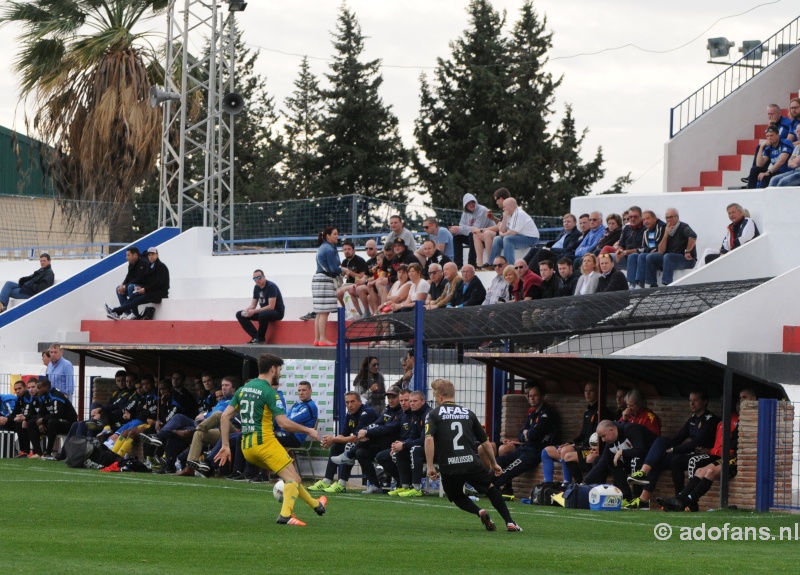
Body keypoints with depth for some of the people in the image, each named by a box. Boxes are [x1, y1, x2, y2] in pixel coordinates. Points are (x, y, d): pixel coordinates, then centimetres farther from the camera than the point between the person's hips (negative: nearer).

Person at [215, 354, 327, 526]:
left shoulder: (243, 389, 13)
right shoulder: (269, 392, -10)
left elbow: (225, 417, 11)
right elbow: (283, 423, -16)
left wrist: (225, 445, 13)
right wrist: (308, 431, -4)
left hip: (247, 447, 8)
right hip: (264, 442, -8)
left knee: (291, 475, 22)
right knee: (293, 479, -5)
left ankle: (315, 504, 32)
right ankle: (286, 515, -25)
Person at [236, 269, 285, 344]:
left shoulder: (271, 286, -19)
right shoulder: (256, 287, 4)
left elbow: (271, 307, -26)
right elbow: (253, 305, 10)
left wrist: (254, 311, -29)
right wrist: (246, 310, -14)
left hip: (277, 312, -8)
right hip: (263, 311, 8)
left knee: (263, 314, -42)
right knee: (239, 314, -3)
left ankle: (260, 338, -18)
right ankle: (255, 337, -12)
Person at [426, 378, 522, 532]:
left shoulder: (433, 415, 4)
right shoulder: (468, 413, 15)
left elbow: (429, 439, -14)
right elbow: (485, 442, 18)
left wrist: (430, 466, -11)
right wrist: (493, 464, 30)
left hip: (449, 467, -2)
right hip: (472, 463, 2)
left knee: (456, 496, 23)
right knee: (490, 488, 20)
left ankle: (479, 512, -4)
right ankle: (509, 522, 8)